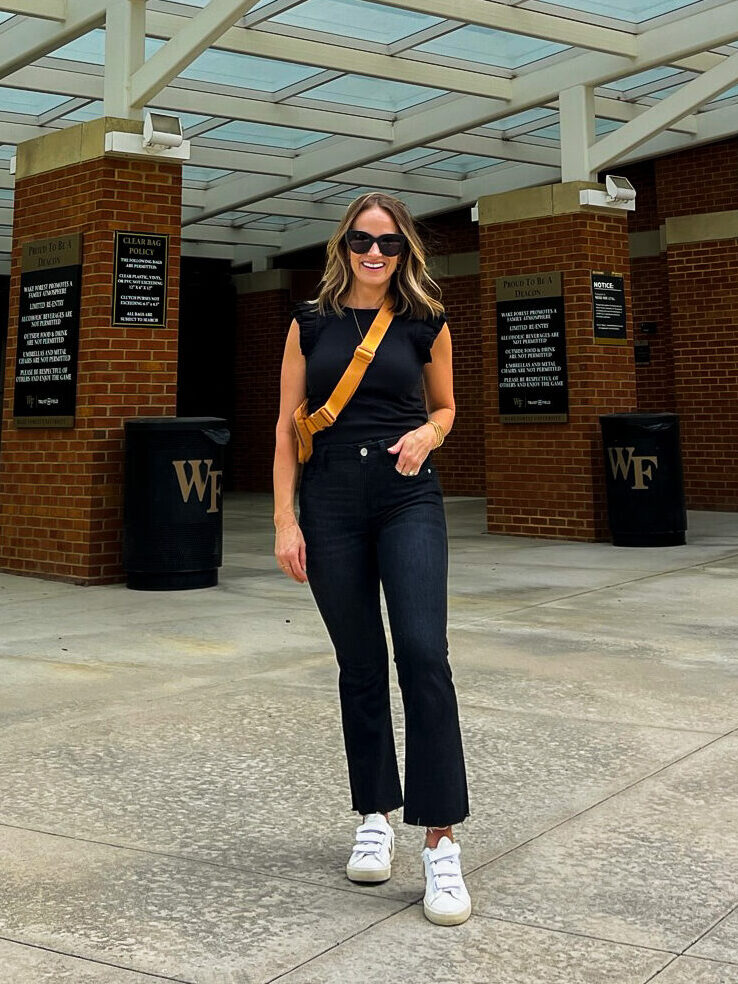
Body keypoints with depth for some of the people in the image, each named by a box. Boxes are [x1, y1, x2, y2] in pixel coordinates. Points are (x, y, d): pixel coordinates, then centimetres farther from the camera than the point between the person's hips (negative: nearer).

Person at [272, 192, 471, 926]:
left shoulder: (426, 324, 5)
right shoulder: (311, 323, 6)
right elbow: (287, 427, 5)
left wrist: (427, 434, -6)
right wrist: (284, 519, -2)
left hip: (408, 499, -1)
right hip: (331, 502, 1)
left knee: (423, 655, -14)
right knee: (360, 665, 7)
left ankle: (440, 843, -9)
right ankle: (375, 817, 23)